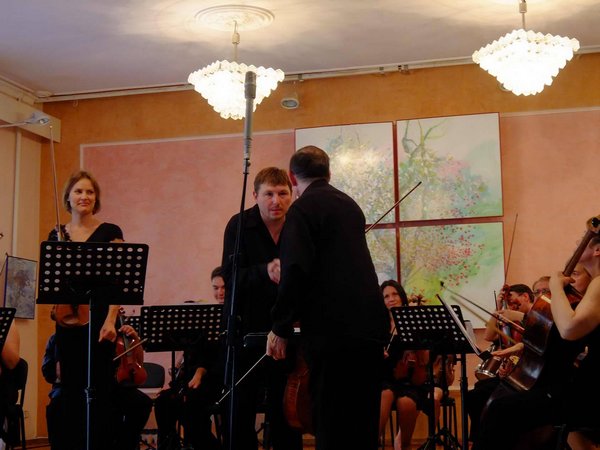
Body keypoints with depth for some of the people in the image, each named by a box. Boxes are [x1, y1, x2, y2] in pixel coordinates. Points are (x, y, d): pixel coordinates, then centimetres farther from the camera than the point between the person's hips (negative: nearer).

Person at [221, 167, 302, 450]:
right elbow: (230, 278, -19)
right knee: (240, 411, 4)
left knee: (285, 409, 8)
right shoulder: (240, 225, -8)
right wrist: (265, 271, -36)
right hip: (246, 329, -2)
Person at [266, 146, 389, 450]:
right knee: (363, 424, 14)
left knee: (331, 425, -4)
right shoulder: (349, 205, 17)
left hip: (333, 329, -8)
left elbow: (295, 270, -17)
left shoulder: (303, 208, -6)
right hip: (370, 325, 8)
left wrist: (281, 328, -10)